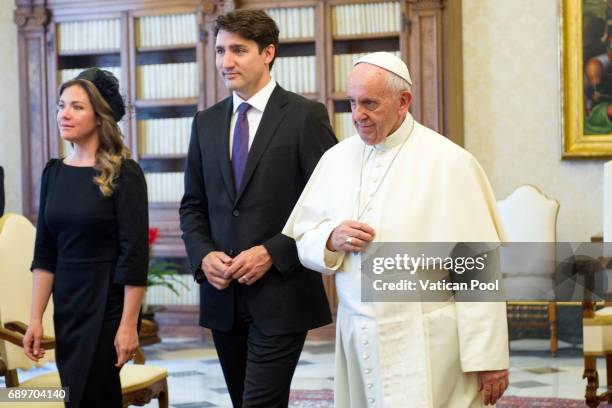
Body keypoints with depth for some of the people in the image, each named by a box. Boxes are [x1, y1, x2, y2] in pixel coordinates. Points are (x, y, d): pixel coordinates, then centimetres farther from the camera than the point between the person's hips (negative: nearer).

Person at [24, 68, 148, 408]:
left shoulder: (123, 173, -11)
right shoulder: (54, 172, 7)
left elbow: (135, 255, -13)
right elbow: (45, 253, 8)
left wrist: (128, 325, -16)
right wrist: (36, 318, 4)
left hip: (107, 308, -6)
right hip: (66, 308, 6)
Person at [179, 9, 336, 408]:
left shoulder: (305, 116, -5)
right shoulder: (206, 123, 11)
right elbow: (193, 205, 15)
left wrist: (273, 253, -15)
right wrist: (203, 255, -4)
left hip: (282, 295, -5)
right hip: (223, 295, 6)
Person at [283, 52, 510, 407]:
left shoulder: (448, 162, -9)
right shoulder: (337, 158, 7)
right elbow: (303, 237, 14)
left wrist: (489, 359, -13)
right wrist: (331, 239, -10)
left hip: (426, 348, -5)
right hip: (358, 339, 5)